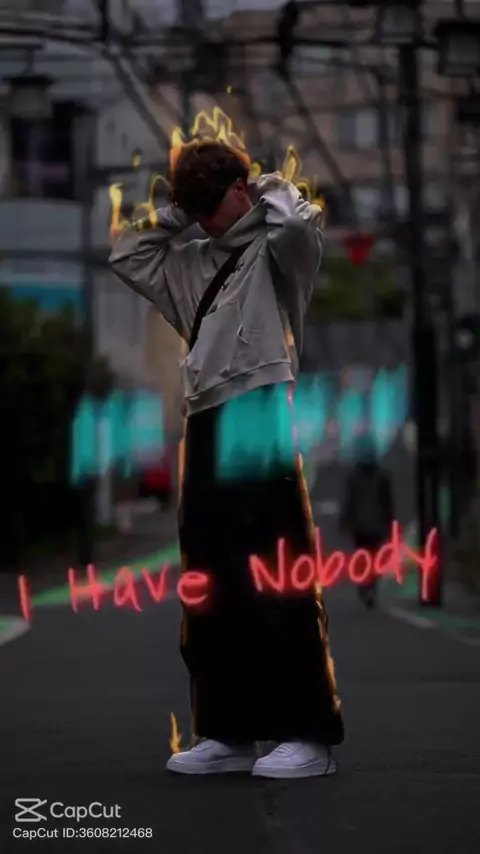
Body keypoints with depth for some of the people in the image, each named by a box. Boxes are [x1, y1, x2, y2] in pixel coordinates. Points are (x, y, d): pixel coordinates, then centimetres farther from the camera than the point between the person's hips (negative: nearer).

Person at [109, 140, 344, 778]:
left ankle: (310, 735, -6)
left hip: (261, 419, -8)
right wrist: (174, 216, 18)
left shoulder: (276, 250, 0)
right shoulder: (193, 264, 20)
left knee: (281, 584, -9)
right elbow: (126, 256, 27)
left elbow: (302, 223, -21)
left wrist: (272, 189, -1)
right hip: (205, 427, 8)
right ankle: (227, 732, 14)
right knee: (209, 589, 8)